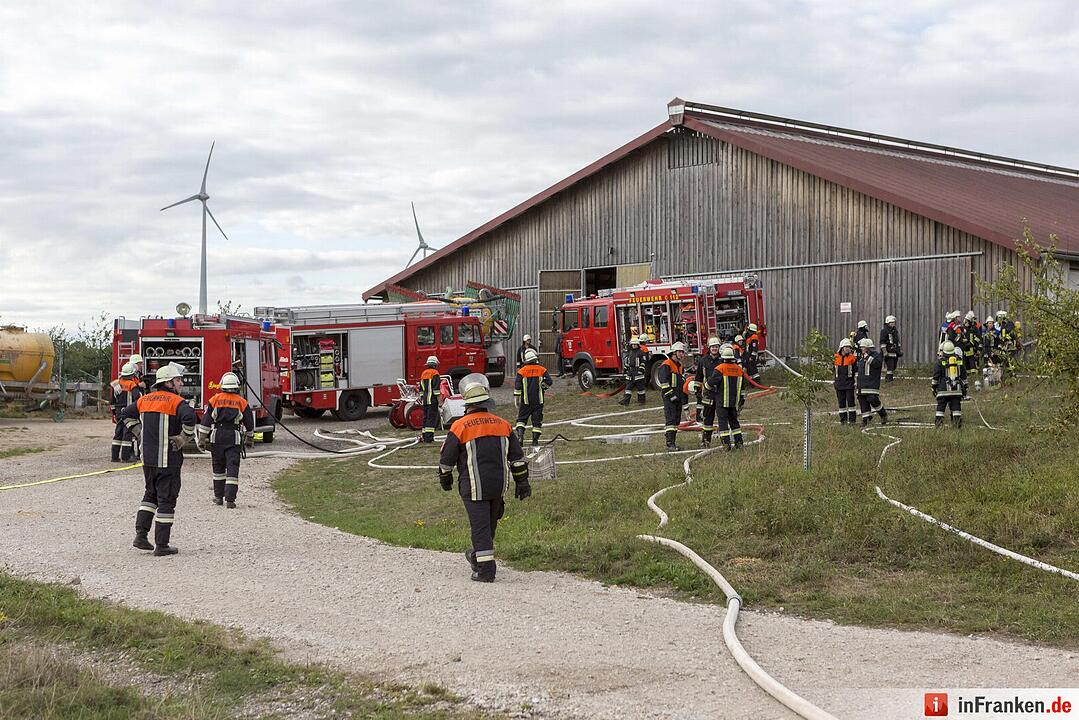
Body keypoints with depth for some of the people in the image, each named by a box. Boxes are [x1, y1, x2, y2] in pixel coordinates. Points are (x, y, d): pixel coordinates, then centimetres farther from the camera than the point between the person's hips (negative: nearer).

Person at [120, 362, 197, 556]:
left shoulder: (144, 400, 8)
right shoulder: (176, 402, -13)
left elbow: (127, 414, 20)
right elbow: (190, 418, -31)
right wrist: (183, 439, -16)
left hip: (148, 458, 6)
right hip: (168, 460, -6)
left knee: (150, 495, 23)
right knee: (166, 500, 2)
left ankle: (141, 535, 16)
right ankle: (161, 545, 5)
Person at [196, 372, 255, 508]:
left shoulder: (215, 400, 2)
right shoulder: (242, 402, 1)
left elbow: (205, 422, 0)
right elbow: (250, 424, 9)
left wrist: (201, 440, 5)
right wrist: (247, 436, 28)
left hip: (217, 438, 1)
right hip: (234, 439, -1)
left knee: (218, 468, 16)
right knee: (232, 469, -2)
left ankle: (219, 497, 22)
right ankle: (230, 499, -9)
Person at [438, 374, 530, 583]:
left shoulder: (460, 427, -12)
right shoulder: (502, 424, 2)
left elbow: (446, 459, -3)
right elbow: (517, 457, 7)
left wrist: (445, 479, 15)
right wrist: (522, 483, 16)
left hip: (474, 487, -5)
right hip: (499, 485, 5)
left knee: (480, 526, -1)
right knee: (490, 524, 20)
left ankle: (485, 569, -3)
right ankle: (478, 556, 39)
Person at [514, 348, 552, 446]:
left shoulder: (522, 371, -3)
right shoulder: (542, 370, -3)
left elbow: (517, 387, -4)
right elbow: (548, 382, -7)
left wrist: (517, 400, 2)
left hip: (526, 400, 0)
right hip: (538, 400, 0)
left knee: (521, 418, 10)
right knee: (537, 420, 7)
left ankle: (520, 435, -10)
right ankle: (535, 440, 5)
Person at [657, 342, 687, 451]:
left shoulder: (679, 365, 19)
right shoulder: (666, 365, -10)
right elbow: (664, 382, -17)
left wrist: (683, 396, 23)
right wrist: (670, 395, -21)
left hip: (677, 397, 9)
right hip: (669, 397, -9)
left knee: (677, 420, 9)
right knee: (670, 419, -14)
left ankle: (672, 440, 14)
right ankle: (670, 443, -18)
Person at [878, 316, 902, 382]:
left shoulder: (895, 330, 16)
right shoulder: (884, 330, -8)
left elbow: (898, 341, 25)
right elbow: (882, 342, -13)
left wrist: (900, 349, 21)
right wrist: (884, 351, -19)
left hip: (895, 351, 8)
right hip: (888, 351, -8)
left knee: (894, 366, 8)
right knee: (889, 365, -12)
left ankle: (891, 377, 18)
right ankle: (888, 378, -9)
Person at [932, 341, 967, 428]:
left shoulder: (940, 361, -4)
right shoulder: (959, 360, 7)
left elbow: (936, 376, -2)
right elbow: (964, 375, 14)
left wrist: (933, 387, 7)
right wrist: (964, 388, 22)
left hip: (943, 389, -3)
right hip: (957, 389, 3)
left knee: (941, 406, 3)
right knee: (956, 406, 6)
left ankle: (939, 422, 0)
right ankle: (957, 421, 1)